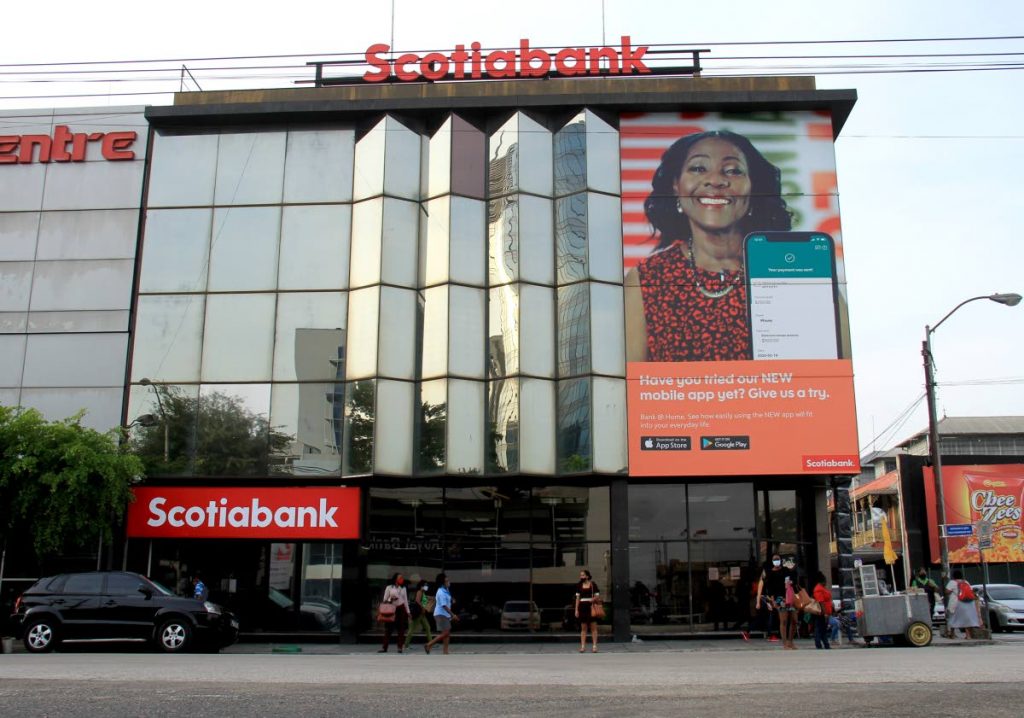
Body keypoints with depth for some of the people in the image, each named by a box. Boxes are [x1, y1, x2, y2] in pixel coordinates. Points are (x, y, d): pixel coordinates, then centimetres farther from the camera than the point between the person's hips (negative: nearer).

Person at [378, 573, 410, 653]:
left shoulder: (403, 588, 13)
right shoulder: (389, 588, 3)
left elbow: (405, 600, 14)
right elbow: (384, 600, 3)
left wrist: (408, 611, 10)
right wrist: (390, 599, -17)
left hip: (401, 609, 3)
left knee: (401, 629, -1)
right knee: (388, 628, -3)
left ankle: (400, 647, 3)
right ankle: (384, 647, -1)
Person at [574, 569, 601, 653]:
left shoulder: (593, 585, 0)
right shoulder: (579, 586, 8)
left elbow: (598, 596, 3)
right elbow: (577, 598, 10)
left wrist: (593, 599, -19)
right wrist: (576, 610, 5)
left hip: (591, 607, -3)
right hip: (582, 607, 3)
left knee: (593, 627, 0)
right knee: (583, 628, 5)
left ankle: (594, 646, 2)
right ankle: (583, 646, 6)